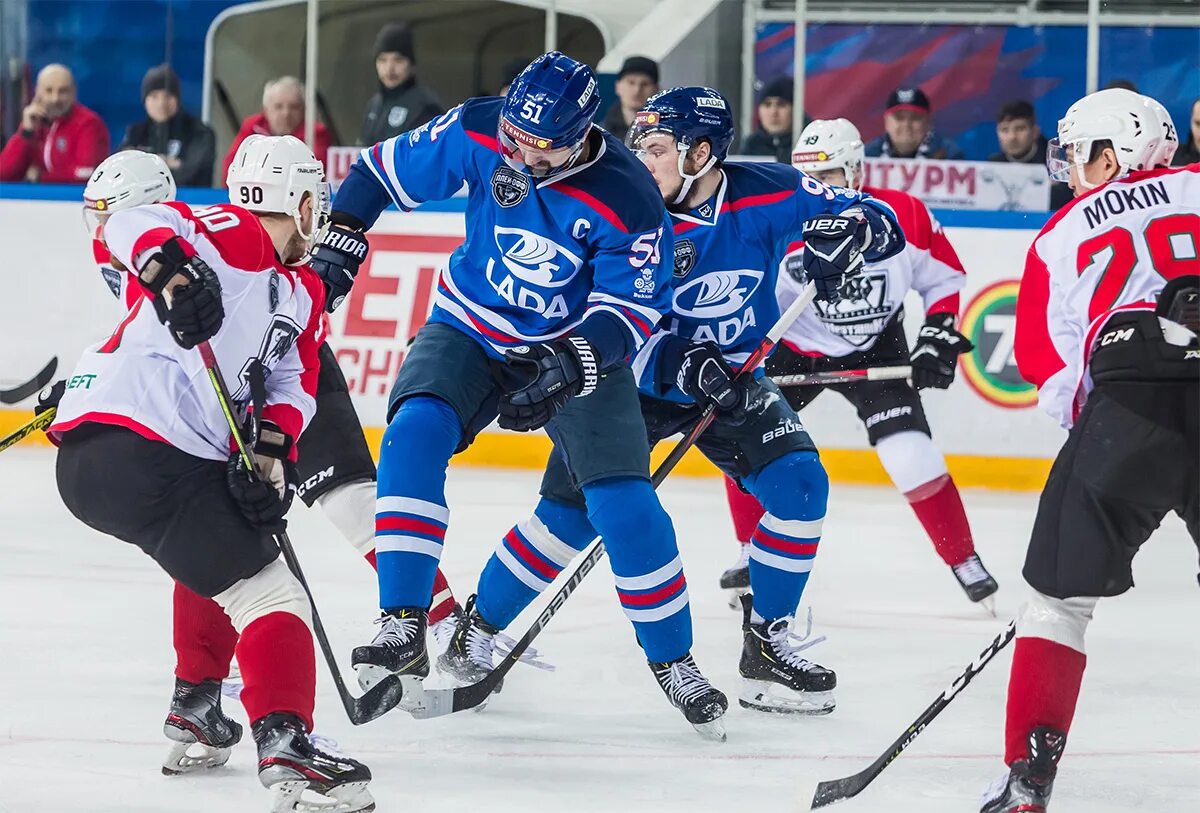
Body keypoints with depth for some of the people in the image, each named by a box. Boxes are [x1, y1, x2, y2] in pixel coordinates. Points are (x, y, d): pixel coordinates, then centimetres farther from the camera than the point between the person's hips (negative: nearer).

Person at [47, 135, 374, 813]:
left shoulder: (303, 292, 23)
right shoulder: (232, 237, -4)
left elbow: (291, 388, 15)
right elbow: (136, 224, -20)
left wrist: (271, 453, -5)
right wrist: (170, 266, -43)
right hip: (132, 449, -11)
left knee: (225, 547, 36)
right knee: (268, 594, -12)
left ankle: (196, 706, 41)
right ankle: (284, 746, -25)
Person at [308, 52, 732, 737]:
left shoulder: (626, 202, -25)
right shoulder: (477, 134, -17)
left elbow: (632, 309, -21)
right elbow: (389, 168, -1)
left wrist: (567, 366, -36)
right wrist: (342, 240, -10)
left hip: (576, 346, -2)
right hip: (471, 328, 2)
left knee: (624, 501, -11)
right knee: (414, 434, -25)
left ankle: (673, 661, 10)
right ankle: (404, 632, -24)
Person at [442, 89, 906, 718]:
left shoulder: (769, 195, -15)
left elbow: (883, 223, -9)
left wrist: (847, 231, -33)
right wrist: (683, 364, -39)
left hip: (733, 379, 3)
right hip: (636, 381, -2)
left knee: (800, 487, -16)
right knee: (573, 510, -15)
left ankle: (766, 641, -1)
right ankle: (478, 627, 2)